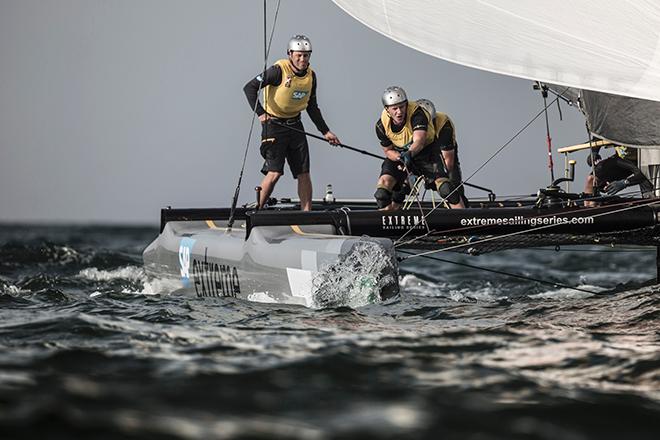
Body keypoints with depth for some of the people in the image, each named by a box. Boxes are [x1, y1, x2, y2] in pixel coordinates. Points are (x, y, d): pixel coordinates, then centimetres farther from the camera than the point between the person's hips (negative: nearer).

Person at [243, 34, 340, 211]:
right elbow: (250, 87, -17)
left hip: (295, 125, 6)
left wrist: (325, 132, 14)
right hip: (274, 125, -6)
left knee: (304, 173, 3)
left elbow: (312, 107, 17)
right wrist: (260, 112, -27)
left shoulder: (311, 75, 5)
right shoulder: (279, 70, -15)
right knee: (274, 172, -13)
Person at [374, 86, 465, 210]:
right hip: (399, 154, 3)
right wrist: (401, 158, -28)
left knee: (444, 185, -20)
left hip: (427, 150, -3)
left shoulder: (417, 113, -32)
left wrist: (409, 154, -65)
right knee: (384, 182, -17)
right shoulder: (382, 125, -19)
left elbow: (419, 141, -44)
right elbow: (388, 151, -6)